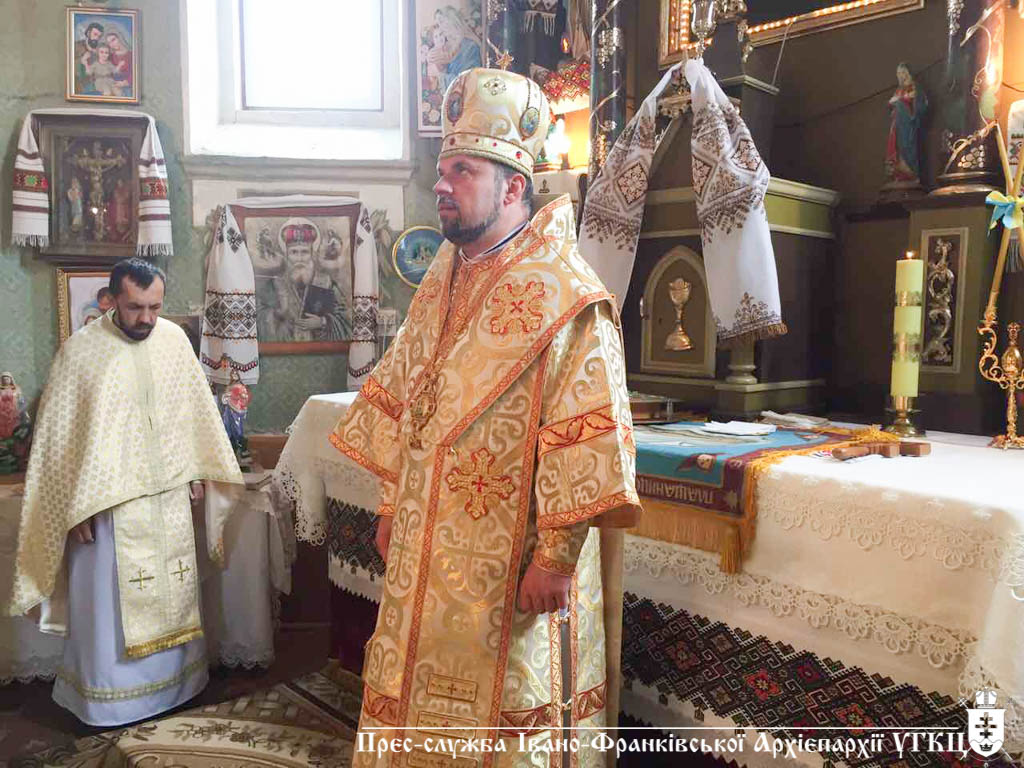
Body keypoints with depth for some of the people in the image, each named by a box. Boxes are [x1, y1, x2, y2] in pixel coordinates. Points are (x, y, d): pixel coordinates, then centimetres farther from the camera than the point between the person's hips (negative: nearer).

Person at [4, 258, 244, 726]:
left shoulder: (174, 339, 0)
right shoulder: (80, 350, -11)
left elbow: (195, 410, 9)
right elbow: (57, 434, -8)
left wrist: (198, 473, 8)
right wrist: (75, 507, -9)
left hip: (170, 495, 4)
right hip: (109, 500, -4)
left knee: (172, 593, 15)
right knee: (110, 600, 6)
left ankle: (173, 680, 32)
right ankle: (107, 695, 24)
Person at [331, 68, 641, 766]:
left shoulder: (566, 299, -16)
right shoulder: (438, 288, 9)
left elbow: (584, 438, -20)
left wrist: (555, 557, -20)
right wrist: (391, 507, 15)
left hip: (509, 568, -7)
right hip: (426, 558, 7)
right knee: (416, 706, 20)